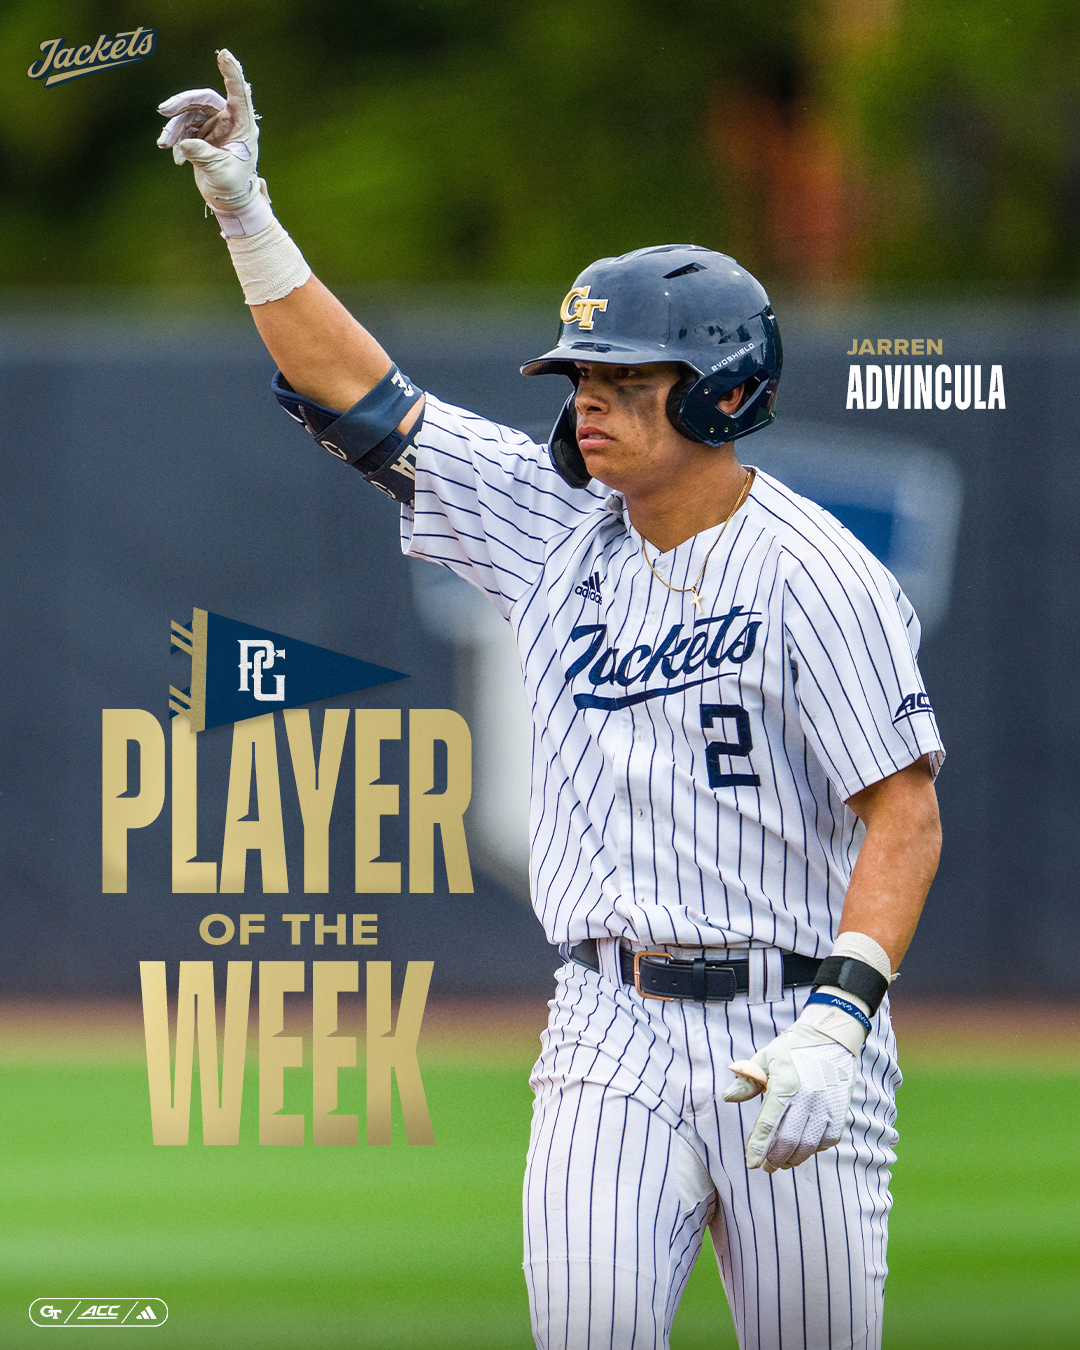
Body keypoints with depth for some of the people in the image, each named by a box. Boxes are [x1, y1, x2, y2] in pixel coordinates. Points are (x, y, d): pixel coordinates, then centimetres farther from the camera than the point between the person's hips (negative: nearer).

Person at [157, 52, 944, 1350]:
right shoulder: (554, 526, 10)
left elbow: (905, 816, -13)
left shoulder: (815, 576, -8)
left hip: (787, 1035, -3)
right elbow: (359, 400, 13)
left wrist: (837, 1023, -24)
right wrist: (246, 215, 6)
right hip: (609, 1035, 4)